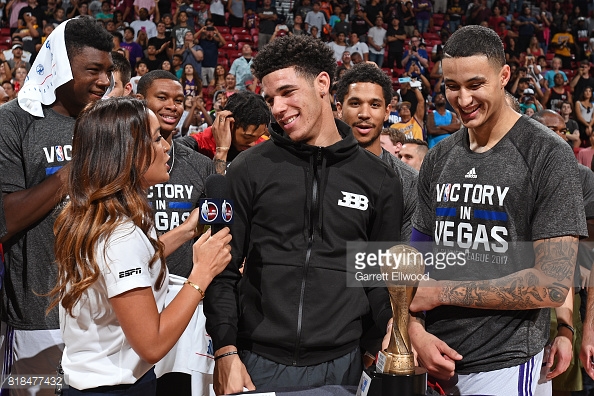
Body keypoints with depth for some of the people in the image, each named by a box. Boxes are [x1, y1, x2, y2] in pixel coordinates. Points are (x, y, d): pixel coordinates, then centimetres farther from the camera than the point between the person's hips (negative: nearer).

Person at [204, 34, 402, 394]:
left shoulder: (379, 180, 4)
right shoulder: (249, 169, 1)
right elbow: (224, 269, 1)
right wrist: (226, 352, -7)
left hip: (340, 364, 1)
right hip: (259, 361, 0)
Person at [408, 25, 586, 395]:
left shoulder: (549, 156, -11)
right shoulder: (438, 159, 6)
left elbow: (553, 284, -16)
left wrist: (443, 292, -14)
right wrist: (417, 330, -7)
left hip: (502, 364, -5)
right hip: (436, 355, 6)